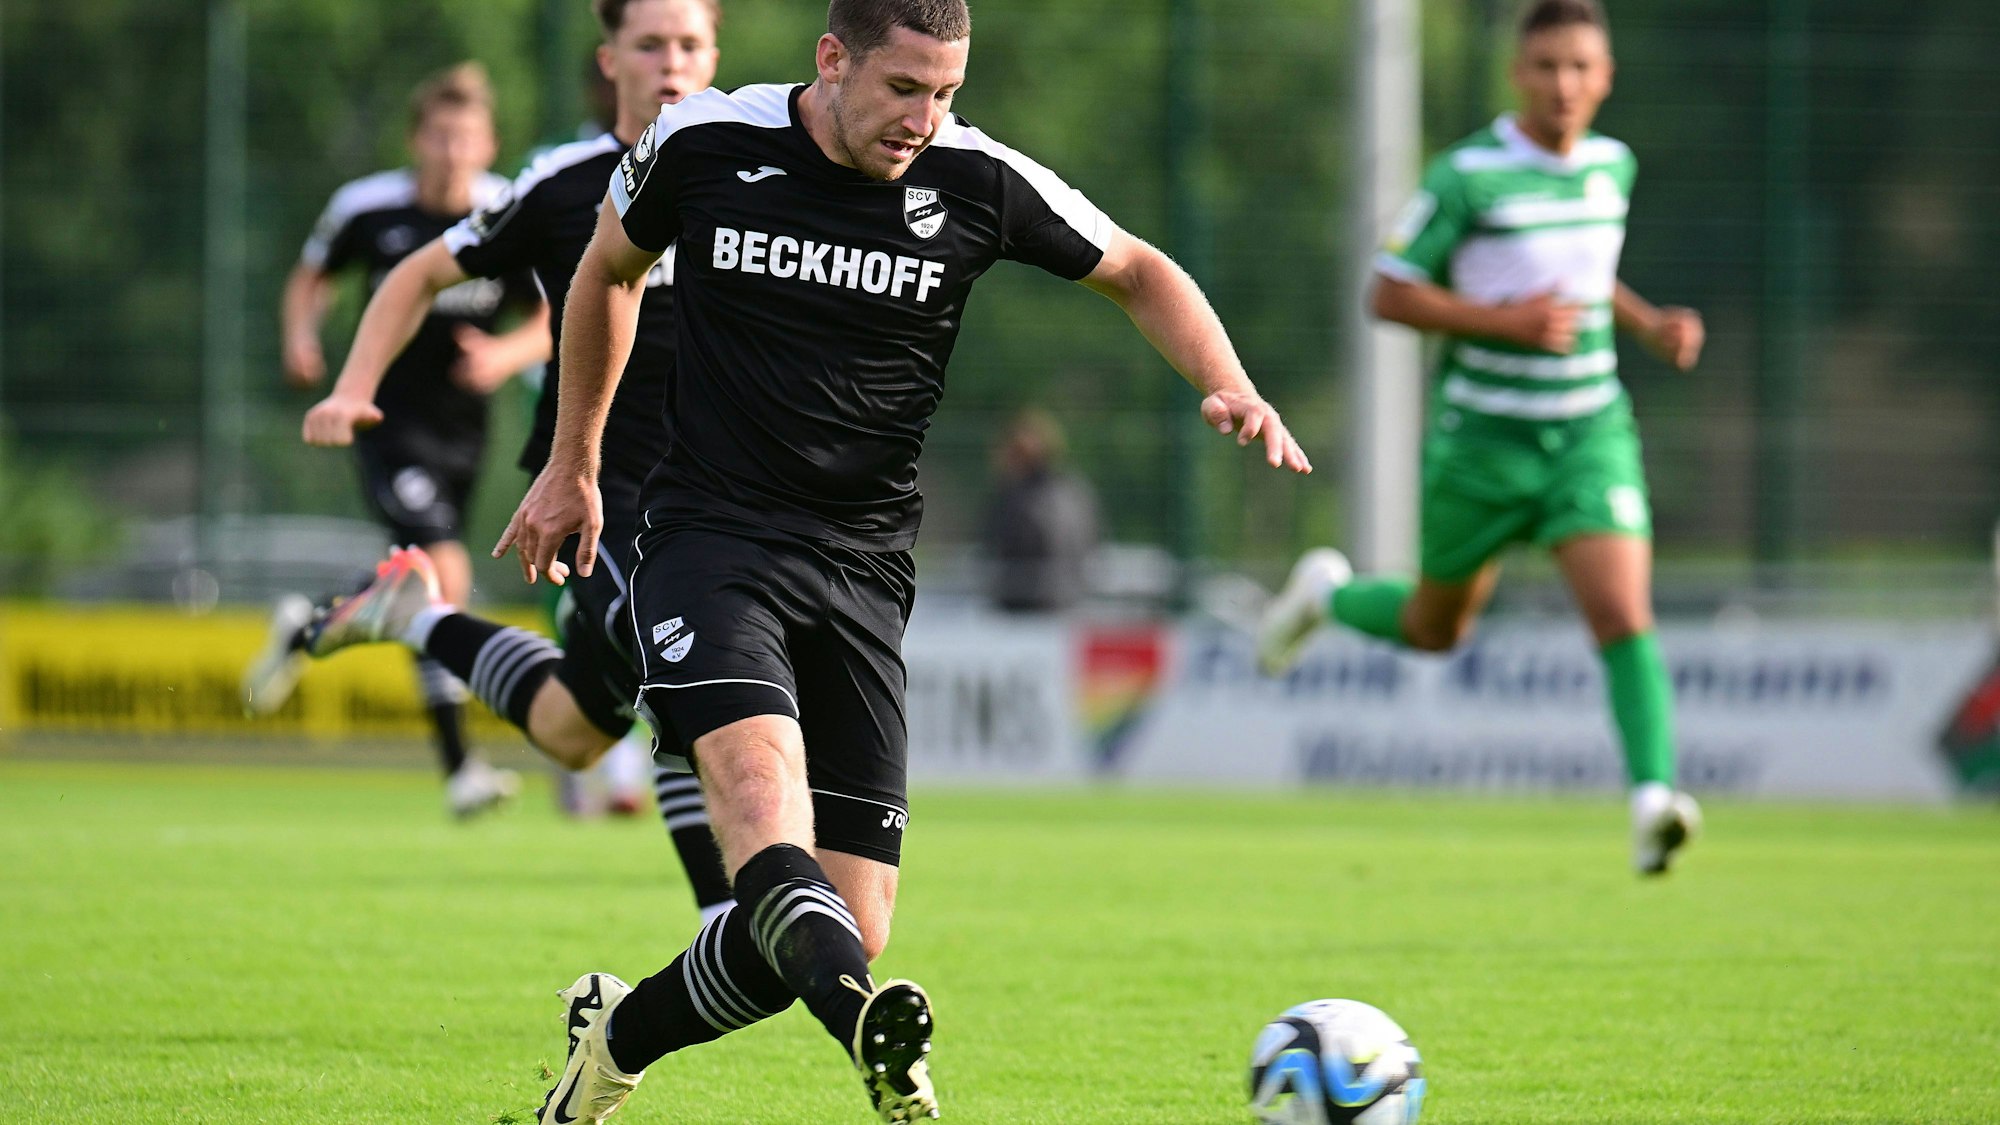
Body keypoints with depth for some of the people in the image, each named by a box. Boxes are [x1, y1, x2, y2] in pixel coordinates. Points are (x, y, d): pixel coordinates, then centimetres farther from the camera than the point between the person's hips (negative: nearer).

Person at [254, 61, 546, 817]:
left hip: (462, 432, 4)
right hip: (390, 421, -4)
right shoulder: (369, 209, -8)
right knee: (445, 574, -20)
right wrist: (301, 337, -8)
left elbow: (550, 323, 3)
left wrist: (505, 356, -17)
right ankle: (456, 765, -15)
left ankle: (308, 627, 46)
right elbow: (312, 276, 10)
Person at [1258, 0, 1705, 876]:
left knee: (1624, 614, -18)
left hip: (1590, 433, 3)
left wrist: (1650, 325, 7)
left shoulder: (1613, 166, 5)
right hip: (1483, 434, -3)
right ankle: (1324, 594, 46)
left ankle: (1652, 799, -24)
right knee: (1435, 630, 16)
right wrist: (1508, 320, -22)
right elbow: (1390, 293, -11)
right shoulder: (1467, 174, -13)